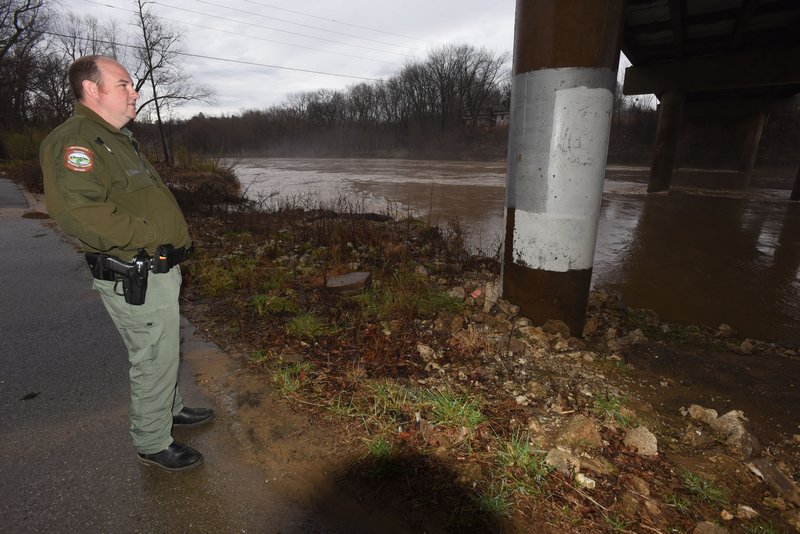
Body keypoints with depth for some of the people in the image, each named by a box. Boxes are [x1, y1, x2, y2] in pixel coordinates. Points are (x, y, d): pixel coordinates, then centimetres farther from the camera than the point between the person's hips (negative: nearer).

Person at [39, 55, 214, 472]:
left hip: (158, 270, 10)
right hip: (134, 279, -10)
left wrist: (176, 231, 9)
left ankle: (171, 409, 46)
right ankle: (152, 444, 25)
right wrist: (151, 236, -24)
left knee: (167, 348, 24)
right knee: (153, 360, 3)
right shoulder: (74, 141, -17)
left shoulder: (117, 139, 17)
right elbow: (77, 210, -32)